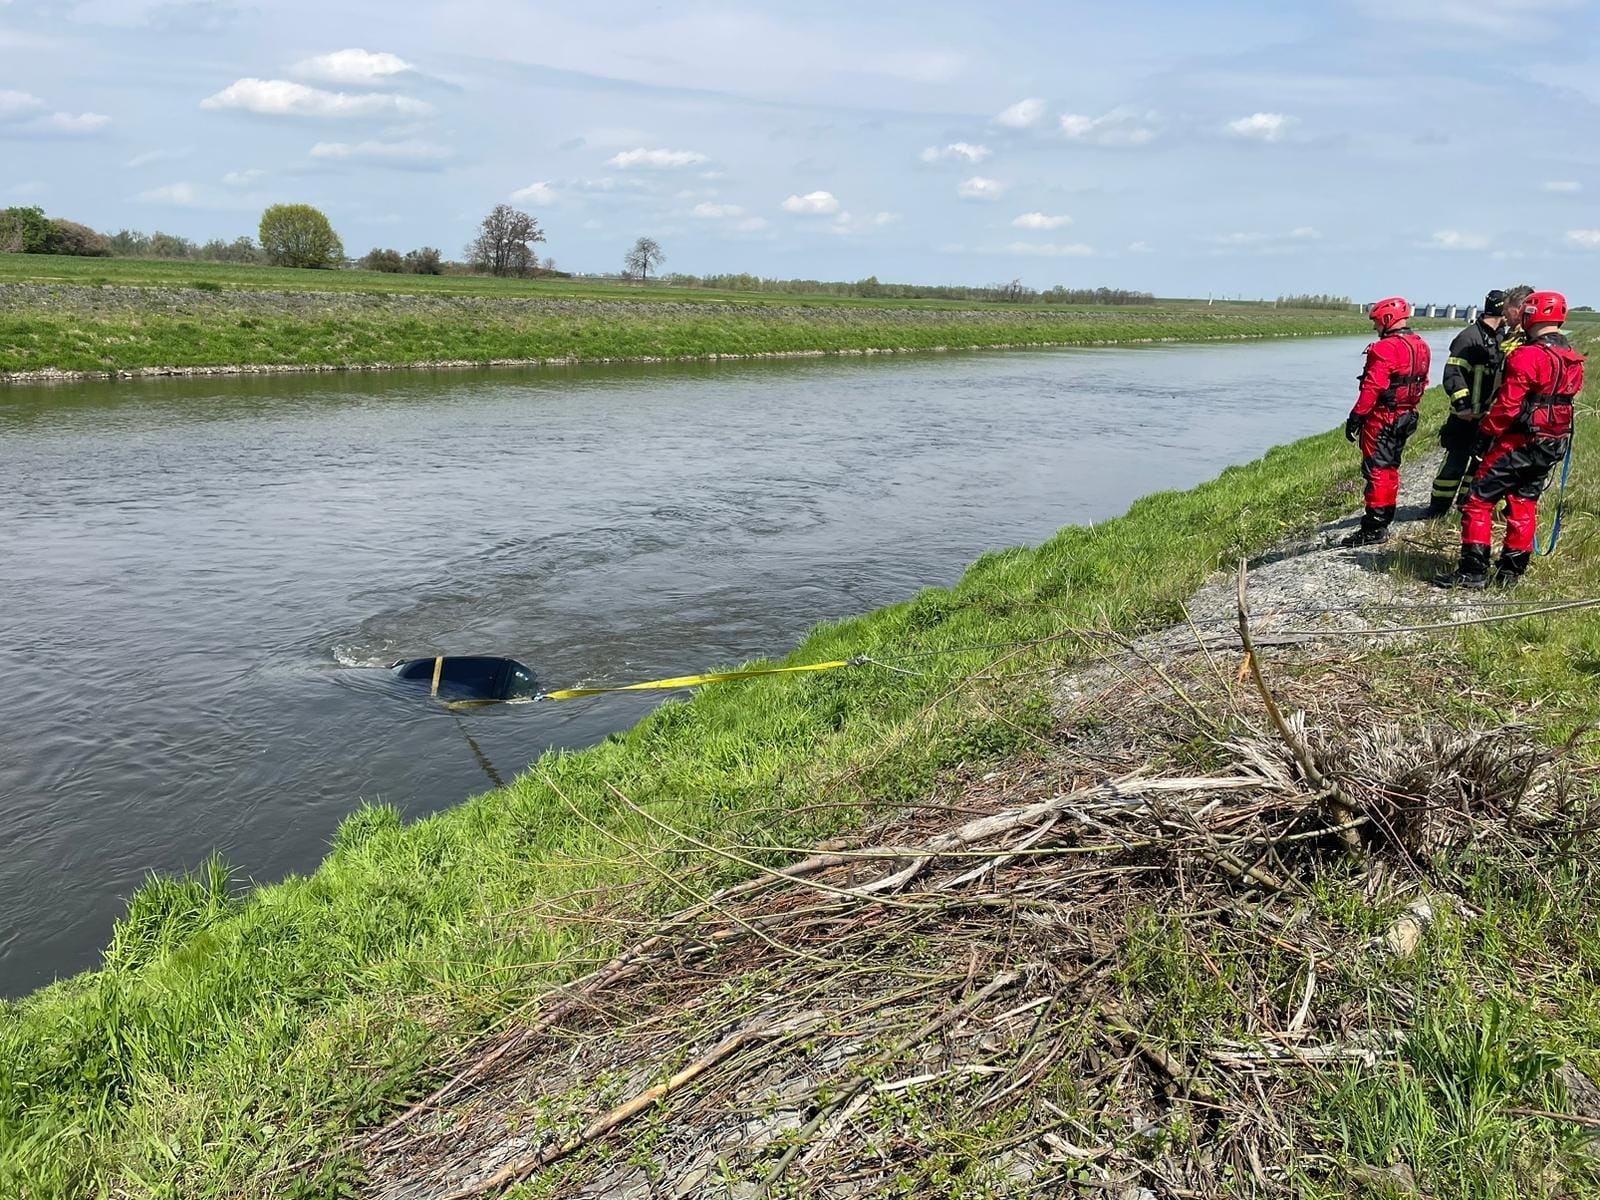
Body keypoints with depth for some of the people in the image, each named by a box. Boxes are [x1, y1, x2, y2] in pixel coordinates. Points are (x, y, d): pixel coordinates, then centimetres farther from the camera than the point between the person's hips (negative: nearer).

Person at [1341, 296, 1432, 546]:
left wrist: (1355, 417, -20)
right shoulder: (1421, 347, 12)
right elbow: (1421, 384, 16)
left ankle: (1374, 528, -7)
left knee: (1377, 470, -7)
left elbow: (1373, 388, -23)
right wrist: (1407, 408, 21)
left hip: (1381, 418, -9)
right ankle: (1384, 521, 25)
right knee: (1390, 469, 17)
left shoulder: (1385, 348, -18)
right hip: (1406, 417, 10)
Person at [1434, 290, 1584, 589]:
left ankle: (1472, 571, -6)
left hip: (1519, 443, -8)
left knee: (1479, 500, -4)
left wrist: (1486, 432, -11)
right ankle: (1511, 572, 19)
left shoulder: (1528, 356, -18)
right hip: (1552, 447, 9)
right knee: (1523, 505, 14)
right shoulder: (1573, 360, 10)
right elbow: (1563, 401, 16)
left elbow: (1508, 404, -19)